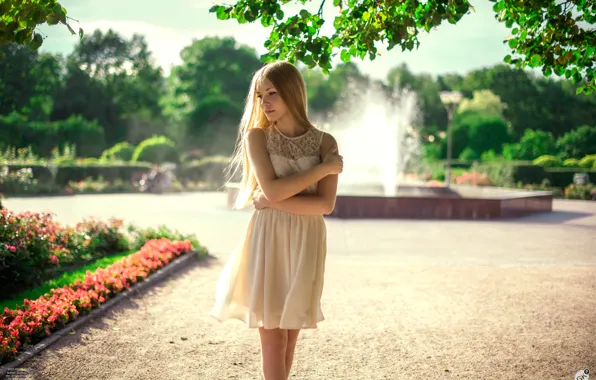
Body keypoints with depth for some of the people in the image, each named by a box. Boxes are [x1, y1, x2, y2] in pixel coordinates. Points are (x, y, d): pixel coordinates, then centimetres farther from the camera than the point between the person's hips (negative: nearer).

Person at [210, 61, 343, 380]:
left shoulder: (325, 142, 0)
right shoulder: (256, 136, -2)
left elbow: (326, 205, -10)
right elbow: (271, 189, -16)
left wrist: (275, 202, -16)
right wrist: (324, 167, -12)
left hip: (305, 244, 1)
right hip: (267, 239, -1)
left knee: (290, 334, 9)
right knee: (272, 337, -1)